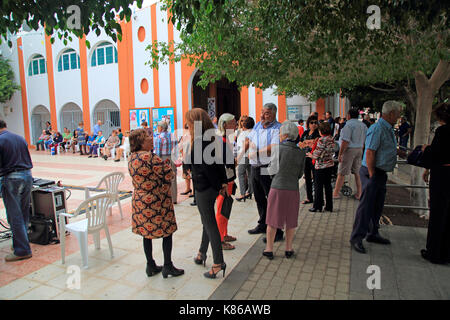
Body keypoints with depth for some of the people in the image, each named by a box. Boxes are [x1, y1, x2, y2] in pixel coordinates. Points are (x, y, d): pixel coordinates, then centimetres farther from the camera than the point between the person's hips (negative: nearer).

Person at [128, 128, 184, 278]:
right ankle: (167, 267, 16)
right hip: (157, 201, -8)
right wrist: (166, 163, 1)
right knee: (167, 232, 7)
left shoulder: (131, 158, 5)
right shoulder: (150, 157, -22)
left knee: (147, 233, 15)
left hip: (139, 201, 8)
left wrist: (161, 163, 9)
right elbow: (169, 175, -18)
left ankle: (150, 266, 27)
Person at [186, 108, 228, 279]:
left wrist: (218, 185, -10)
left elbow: (207, 168, -20)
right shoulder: (212, 138, 7)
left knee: (210, 225, 1)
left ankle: (218, 263, 13)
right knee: (207, 221, 21)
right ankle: (202, 253, 40)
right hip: (212, 187, 9)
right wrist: (223, 183, 9)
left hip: (203, 188, -9)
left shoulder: (199, 142, -20)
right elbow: (219, 163, 8)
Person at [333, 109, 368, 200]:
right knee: (357, 172, 15)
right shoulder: (363, 125, 12)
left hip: (349, 149, -8)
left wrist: (340, 154, -17)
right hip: (359, 150, 8)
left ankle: (336, 193, 5)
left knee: (342, 173, -1)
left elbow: (345, 141, -19)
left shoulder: (349, 125, -13)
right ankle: (359, 193, 18)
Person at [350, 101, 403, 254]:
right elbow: (369, 153, -23)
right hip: (372, 172, -10)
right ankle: (356, 238, 1)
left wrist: (396, 151, 11)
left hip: (381, 173, 10)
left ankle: (373, 234, 30)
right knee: (366, 205, -7)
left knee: (377, 206, 17)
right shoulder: (377, 129, -17)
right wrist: (372, 176, -23)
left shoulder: (388, 129, 14)